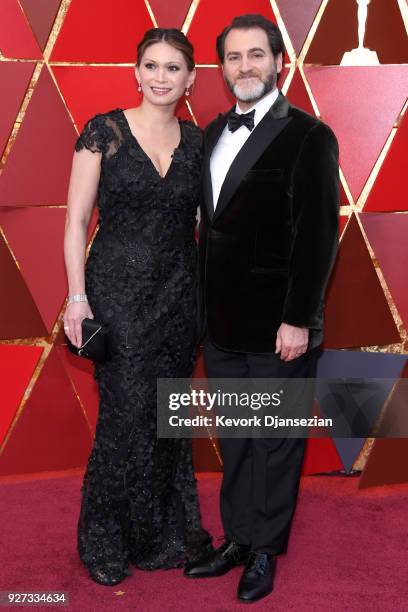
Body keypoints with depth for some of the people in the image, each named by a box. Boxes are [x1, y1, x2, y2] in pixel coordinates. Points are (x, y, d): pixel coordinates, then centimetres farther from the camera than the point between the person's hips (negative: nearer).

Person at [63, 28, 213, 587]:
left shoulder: (197, 141, 7)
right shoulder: (104, 131, -4)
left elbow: (206, 220, 9)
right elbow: (77, 219, -5)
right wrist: (78, 296, -11)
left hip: (178, 293, 4)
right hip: (118, 291, -3)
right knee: (127, 415, -2)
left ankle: (166, 530, 28)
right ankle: (107, 540, 19)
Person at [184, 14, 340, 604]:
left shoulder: (308, 135, -10)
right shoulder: (213, 133, 11)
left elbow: (318, 235, -14)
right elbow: (211, 224, 13)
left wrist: (298, 319, -17)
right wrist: (202, 305, 11)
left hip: (276, 326, -6)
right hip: (222, 322, 6)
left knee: (277, 443, 9)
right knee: (235, 440, 17)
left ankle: (265, 551, 26)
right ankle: (237, 539, 33)